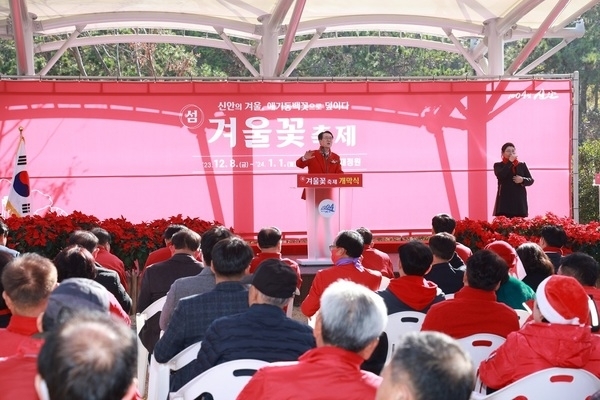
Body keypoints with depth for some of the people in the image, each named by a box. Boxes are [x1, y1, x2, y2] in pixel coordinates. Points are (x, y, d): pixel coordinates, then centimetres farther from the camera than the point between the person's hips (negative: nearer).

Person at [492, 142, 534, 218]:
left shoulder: (522, 165, 14)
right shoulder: (498, 165, 6)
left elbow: (531, 180, 12)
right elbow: (500, 175, -15)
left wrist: (523, 180, -10)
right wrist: (510, 162, -12)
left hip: (519, 201, 3)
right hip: (505, 200, -3)